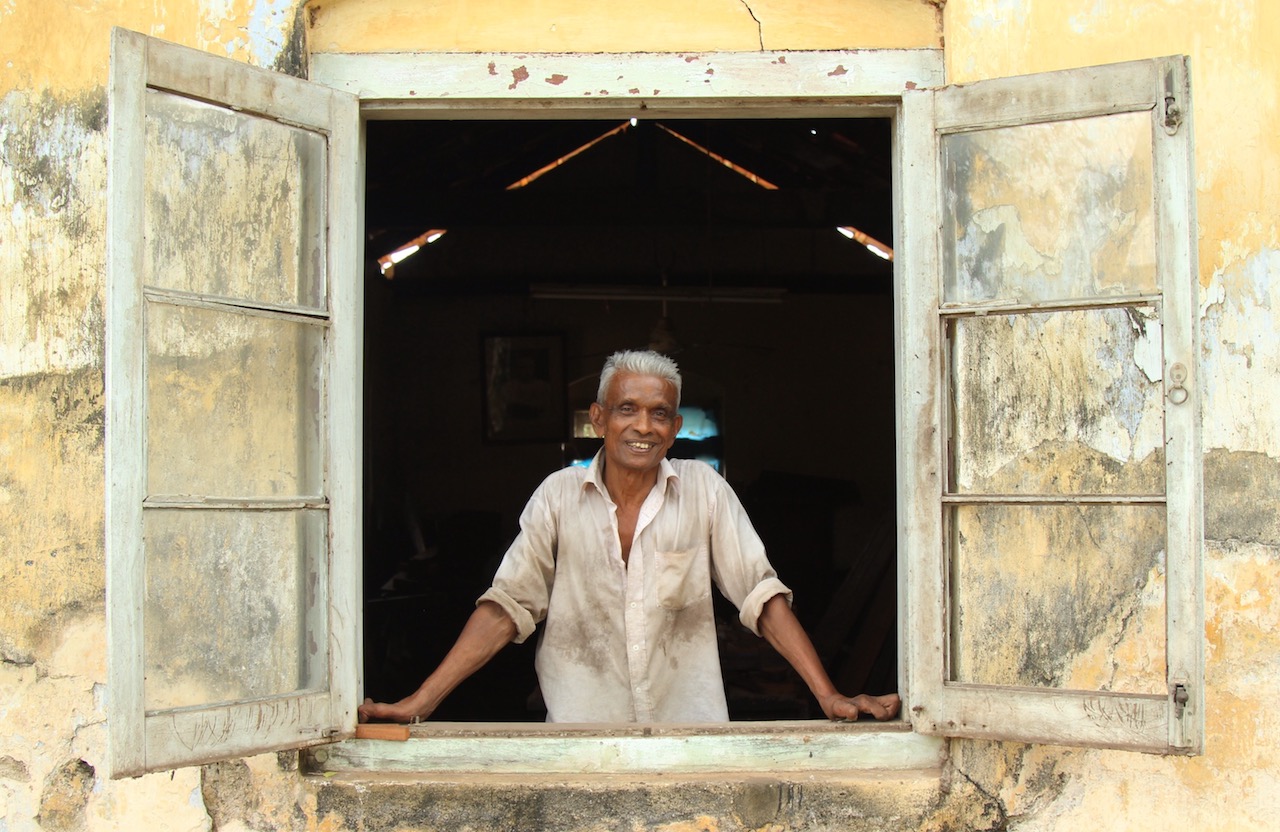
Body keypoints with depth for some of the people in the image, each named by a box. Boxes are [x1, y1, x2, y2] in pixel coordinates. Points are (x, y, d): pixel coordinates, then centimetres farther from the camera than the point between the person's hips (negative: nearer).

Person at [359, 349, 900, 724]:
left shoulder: (704, 490, -1)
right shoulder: (559, 495, -1)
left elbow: (763, 598, -1)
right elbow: (507, 606, -2)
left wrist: (830, 697, -11)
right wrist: (418, 703, -11)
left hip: (690, 731, 0)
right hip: (582, 735, 0)